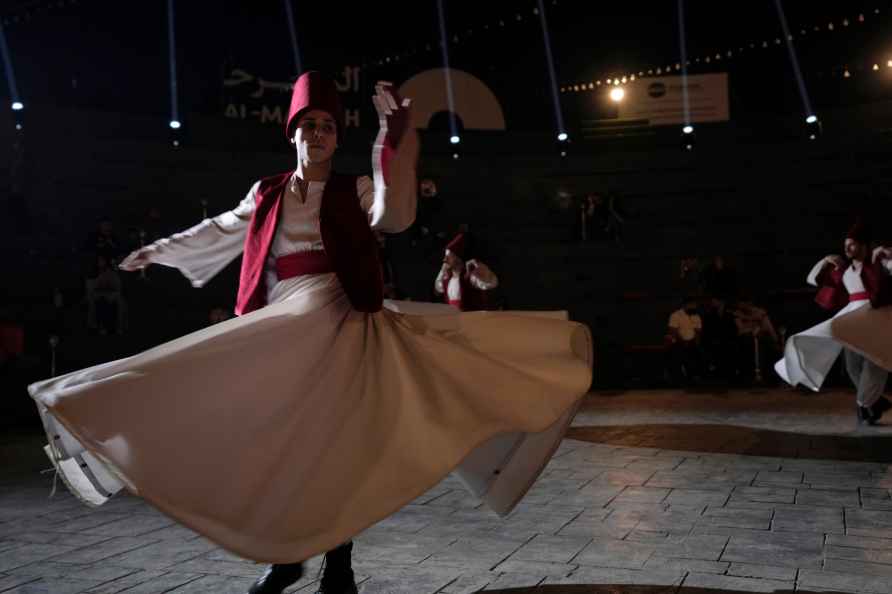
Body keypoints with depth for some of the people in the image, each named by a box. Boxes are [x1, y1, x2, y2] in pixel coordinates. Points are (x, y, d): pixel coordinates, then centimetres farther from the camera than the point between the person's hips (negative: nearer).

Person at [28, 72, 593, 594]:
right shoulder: (267, 193, 13)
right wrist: (160, 250, 35)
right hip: (280, 324, 3)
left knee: (338, 438, -2)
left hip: (339, 325, -3)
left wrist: (395, 137, -23)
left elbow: (394, 217, -16)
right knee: (277, 438, 3)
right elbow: (220, 231, 27)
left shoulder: (355, 190, 5)